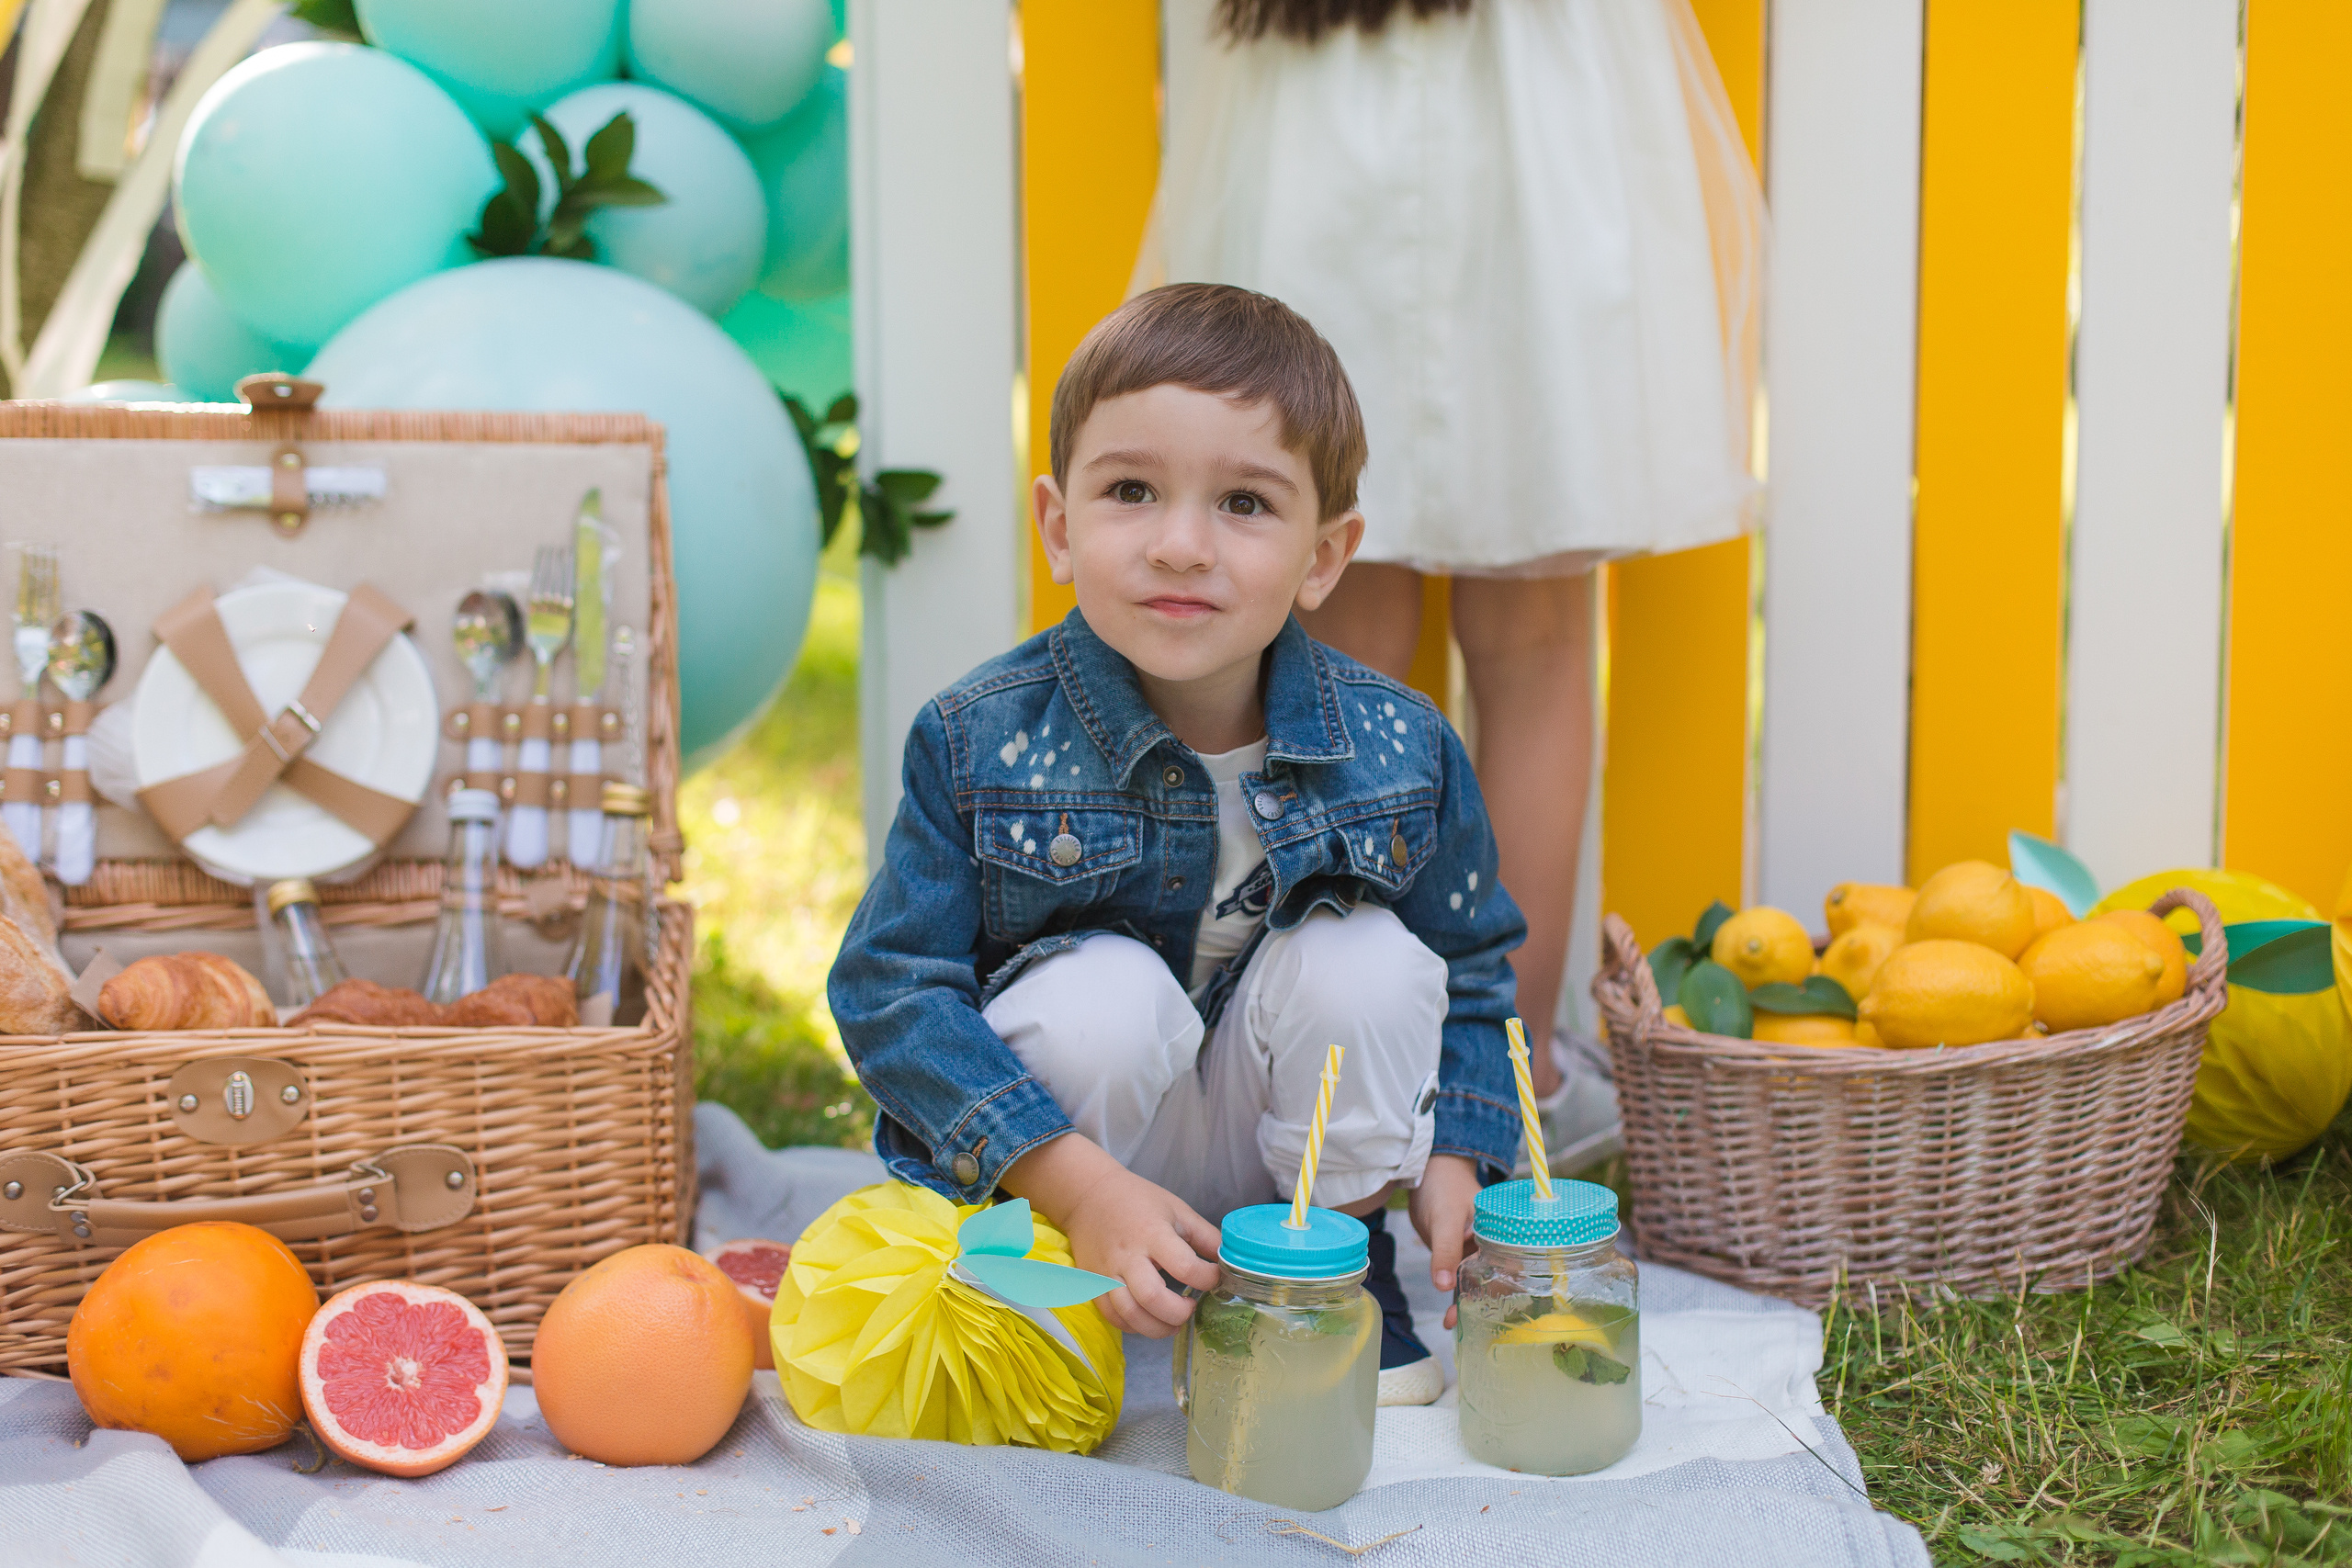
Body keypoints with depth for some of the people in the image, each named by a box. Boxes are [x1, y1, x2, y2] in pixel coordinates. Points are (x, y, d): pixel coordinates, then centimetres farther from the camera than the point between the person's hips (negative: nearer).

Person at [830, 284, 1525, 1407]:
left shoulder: (1398, 752, -13)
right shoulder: (979, 743, -19)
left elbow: (1469, 973, 2)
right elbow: (889, 989, -19)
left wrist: (1452, 1156, -13)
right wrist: (1082, 1185, -29)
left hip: (1294, 1142, 2)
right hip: (1049, 1160, -2)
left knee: (1369, 963, -24)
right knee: (1102, 994, -32)